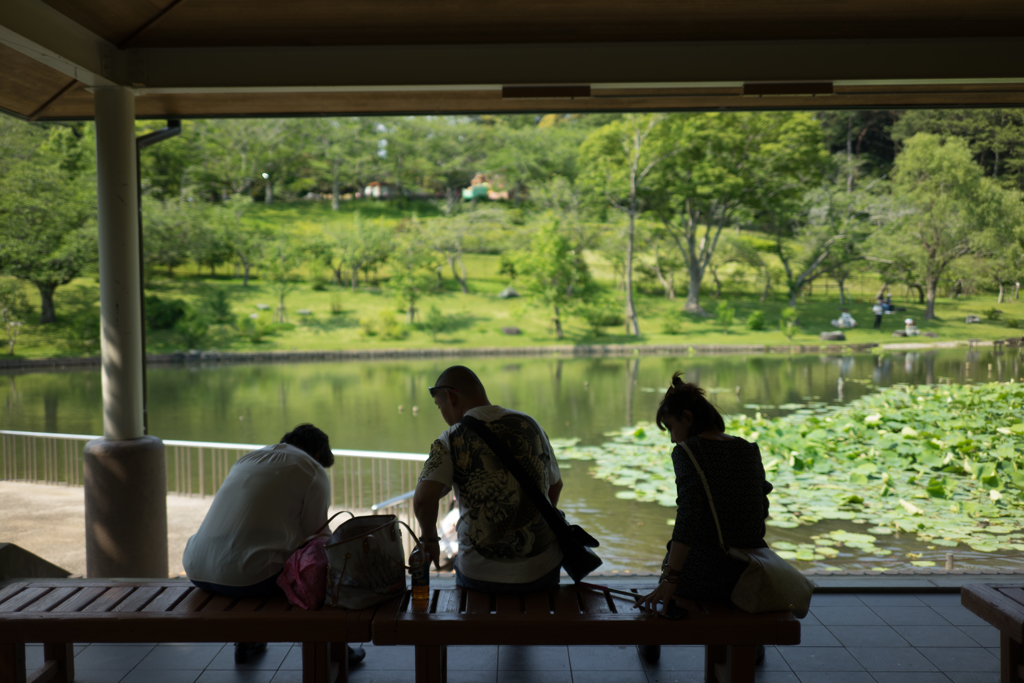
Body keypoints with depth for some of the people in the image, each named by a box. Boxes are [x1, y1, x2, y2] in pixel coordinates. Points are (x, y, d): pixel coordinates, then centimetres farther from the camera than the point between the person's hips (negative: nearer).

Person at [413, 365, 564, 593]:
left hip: (483, 575, -3)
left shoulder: (452, 439, -9)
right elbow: (555, 486, 17)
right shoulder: (529, 424, 4)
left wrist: (430, 539, -3)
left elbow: (423, 500, -23)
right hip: (544, 569, 3)